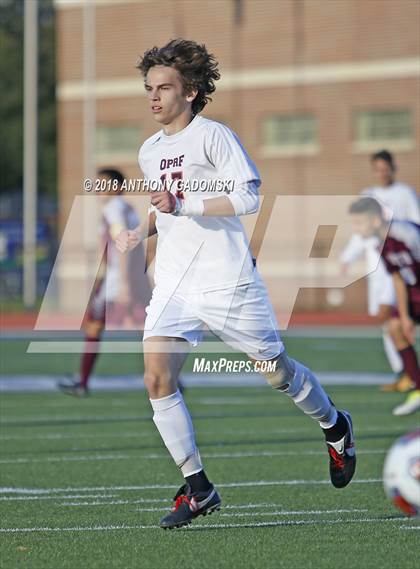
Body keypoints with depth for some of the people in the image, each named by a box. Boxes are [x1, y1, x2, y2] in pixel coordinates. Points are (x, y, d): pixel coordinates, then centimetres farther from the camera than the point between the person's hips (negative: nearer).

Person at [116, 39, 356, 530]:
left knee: (276, 372, 7)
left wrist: (184, 206, -22)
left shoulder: (214, 136, -9)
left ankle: (335, 426, 38)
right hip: (173, 283, 6)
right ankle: (197, 487, -5)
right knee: (157, 378, -13)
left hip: (227, 281, -6)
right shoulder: (149, 152, 13)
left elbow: (248, 197, -18)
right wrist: (142, 232, 11)